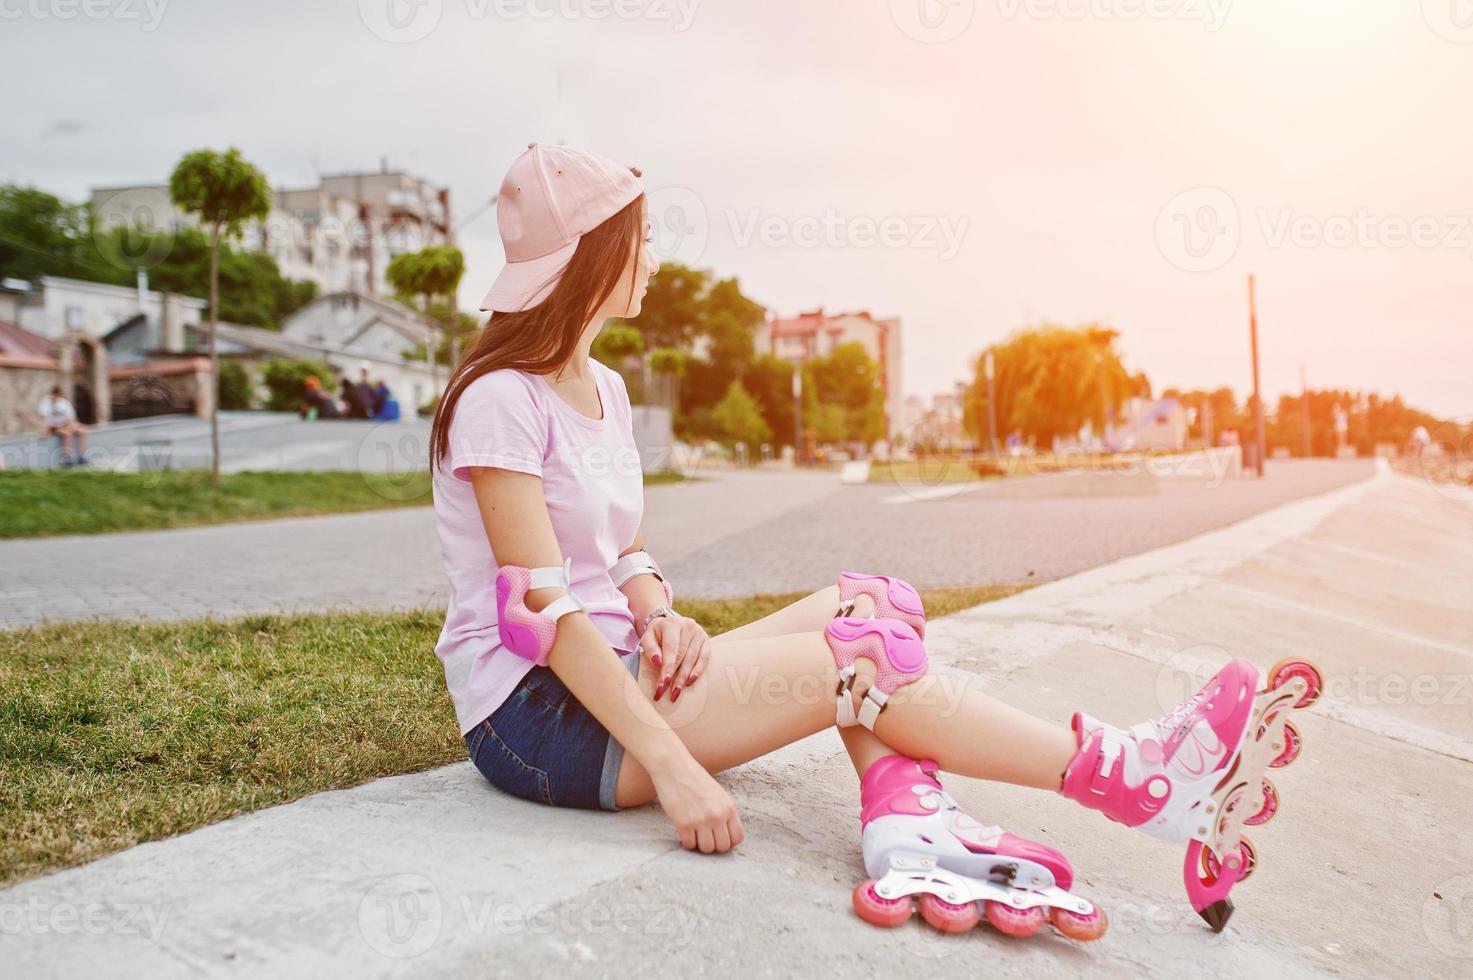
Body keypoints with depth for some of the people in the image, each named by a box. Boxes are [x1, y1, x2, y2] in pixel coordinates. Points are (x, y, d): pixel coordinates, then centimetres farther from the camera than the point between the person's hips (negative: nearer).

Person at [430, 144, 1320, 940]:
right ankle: (1149, 787, -13)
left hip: (609, 676, 9)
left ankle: (907, 829, -25)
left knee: (861, 606, -5)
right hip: (532, 715, -9)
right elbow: (545, 609, -22)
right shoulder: (500, 399, -14)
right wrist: (672, 766, -26)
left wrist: (660, 620, -10)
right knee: (860, 658, -18)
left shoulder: (604, 388, 14)